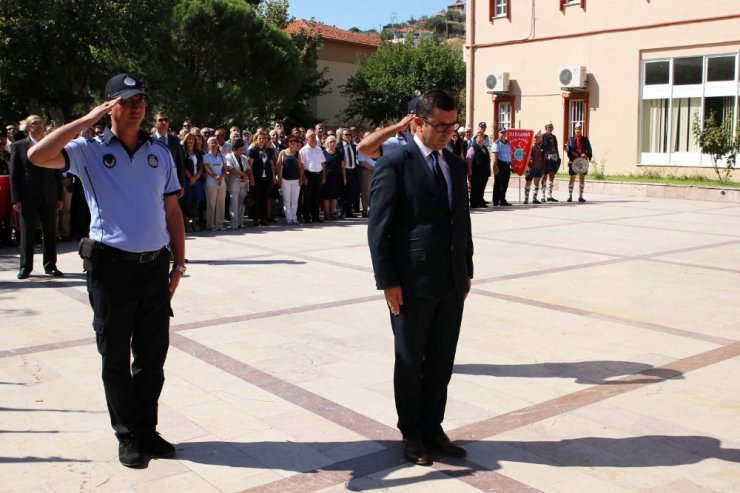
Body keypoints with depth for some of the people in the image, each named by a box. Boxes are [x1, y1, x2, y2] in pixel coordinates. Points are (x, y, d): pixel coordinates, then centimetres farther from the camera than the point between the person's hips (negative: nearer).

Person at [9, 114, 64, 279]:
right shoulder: (18, 146, 3)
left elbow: (57, 172, 10)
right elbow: (14, 174, 0)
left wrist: (60, 196, 4)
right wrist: (15, 199, -7)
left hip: (49, 196, 2)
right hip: (28, 197, -2)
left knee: (51, 233, 5)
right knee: (27, 233, 3)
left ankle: (50, 265, 14)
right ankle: (25, 267, 11)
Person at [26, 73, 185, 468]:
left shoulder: (160, 153, 9)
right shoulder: (90, 151, -2)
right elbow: (38, 155, -19)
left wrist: (179, 262, 8)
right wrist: (87, 120, -15)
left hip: (155, 266, 3)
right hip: (111, 267, -3)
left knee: (152, 356, 11)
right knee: (115, 358, 7)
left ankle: (147, 430, 26)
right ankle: (127, 436, 21)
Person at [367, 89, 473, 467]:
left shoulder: (455, 165, 12)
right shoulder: (394, 164, -8)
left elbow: (463, 221, 15)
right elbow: (378, 227, -10)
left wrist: (467, 270, 12)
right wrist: (387, 281, -13)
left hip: (452, 283, 6)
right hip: (412, 285, -5)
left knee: (442, 363, 13)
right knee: (410, 362, 11)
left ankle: (432, 427, 29)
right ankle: (411, 434, 27)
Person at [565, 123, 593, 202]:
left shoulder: (585, 139, 10)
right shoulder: (570, 139, 6)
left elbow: (589, 149, 6)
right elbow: (568, 149, -3)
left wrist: (587, 156, -10)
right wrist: (573, 153, -17)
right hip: (573, 161, -2)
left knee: (582, 178, 4)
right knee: (572, 178, 1)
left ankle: (580, 196, 9)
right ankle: (570, 196, 6)